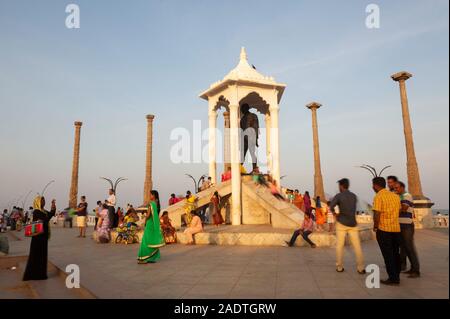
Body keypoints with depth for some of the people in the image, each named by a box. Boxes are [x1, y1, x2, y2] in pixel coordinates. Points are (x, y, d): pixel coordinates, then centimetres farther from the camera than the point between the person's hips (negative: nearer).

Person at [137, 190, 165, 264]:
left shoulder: (151, 204, -15)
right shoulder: (157, 203, 8)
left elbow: (148, 215, -18)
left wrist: (145, 221, -2)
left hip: (150, 224, -8)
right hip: (156, 224, 8)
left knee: (146, 241, -2)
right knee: (153, 240, 12)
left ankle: (144, 258, 1)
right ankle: (153, 257, 17)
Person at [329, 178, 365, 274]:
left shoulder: (339, 196, -8)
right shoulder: (354, 196, 7)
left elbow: (331, 207, -21)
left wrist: (334, 212, -3)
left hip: (341, 223, -3)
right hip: (353, 224, 3)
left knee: (339, 246, 7)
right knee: (357, 246, 5)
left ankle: (339, 267, 11)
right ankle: (361, 268, 6)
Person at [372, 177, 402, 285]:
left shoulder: (378, 196, -13)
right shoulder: (395, 196, 8)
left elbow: (377, 215, -19)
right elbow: (399, 211, 13)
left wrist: (375, 227, -5)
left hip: (384, 229, -6)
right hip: (396, 228, 7)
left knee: (388, 255, 3)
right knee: (395, 254, 16)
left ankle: (392, 278, 8)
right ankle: (396, 277, 25)